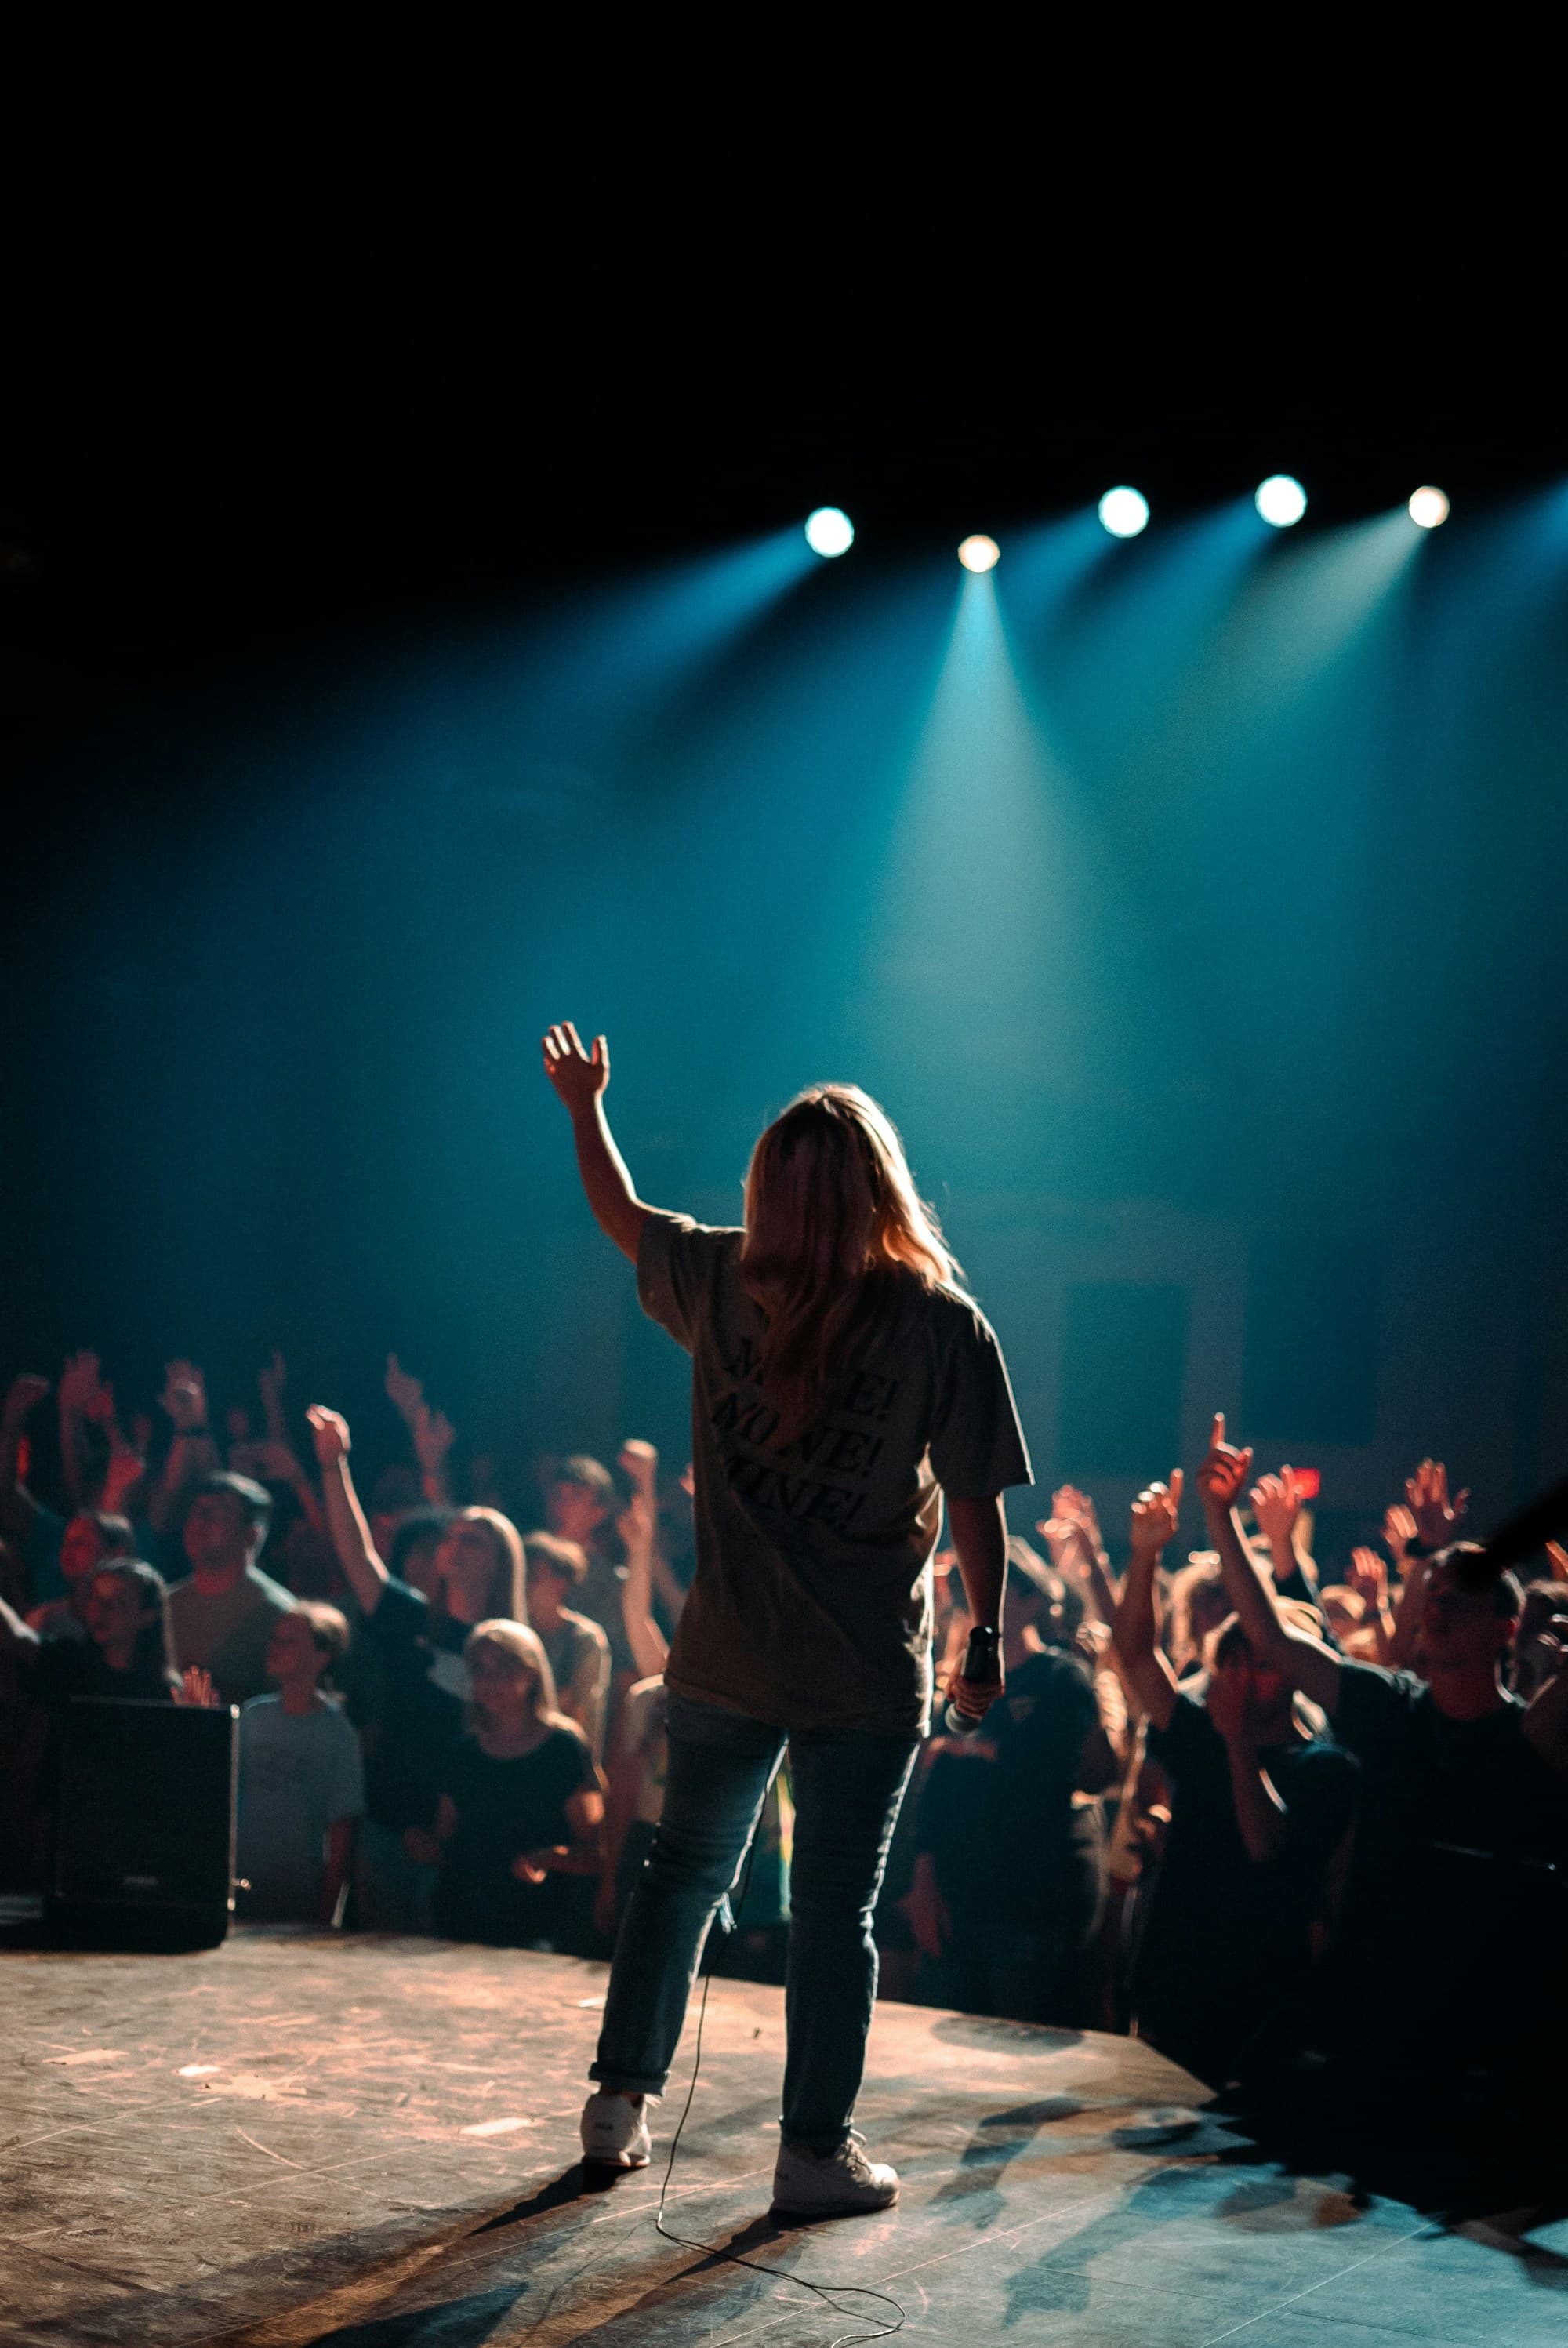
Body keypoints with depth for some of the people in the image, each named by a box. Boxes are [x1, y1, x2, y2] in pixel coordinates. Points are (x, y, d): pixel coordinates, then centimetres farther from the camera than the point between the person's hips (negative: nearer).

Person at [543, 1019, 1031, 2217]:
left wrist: (585, 1109, 33)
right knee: (836, 1908, 7)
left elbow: (620, 1216, 17)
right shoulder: (946, 1324, -12)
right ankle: (817, 2150, 15)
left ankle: (621, 2101, 28)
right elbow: (978, 1510, -10)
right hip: (867, 1671, -3)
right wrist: (990, 1644, 3)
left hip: (726, 1657, 3)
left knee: (684, 1868, 20)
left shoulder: (723, 1280, -3)